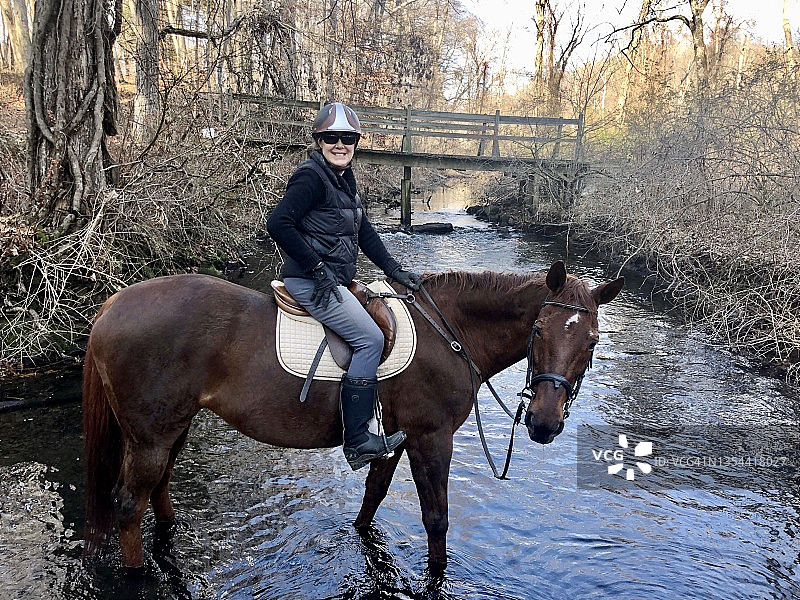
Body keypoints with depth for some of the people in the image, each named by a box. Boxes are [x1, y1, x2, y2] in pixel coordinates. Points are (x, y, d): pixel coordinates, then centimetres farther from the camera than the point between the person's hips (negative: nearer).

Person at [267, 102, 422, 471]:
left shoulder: (345, 180, 15)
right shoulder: (311, 177, -14)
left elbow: (365, 233, 19)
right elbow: (278, 223, -23)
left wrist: (395, 271, 13)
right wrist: (318, 267, -21)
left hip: (336, 278, 10)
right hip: (311, 281, -10)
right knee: (370, 338, -17)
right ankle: (357, 440, -12)